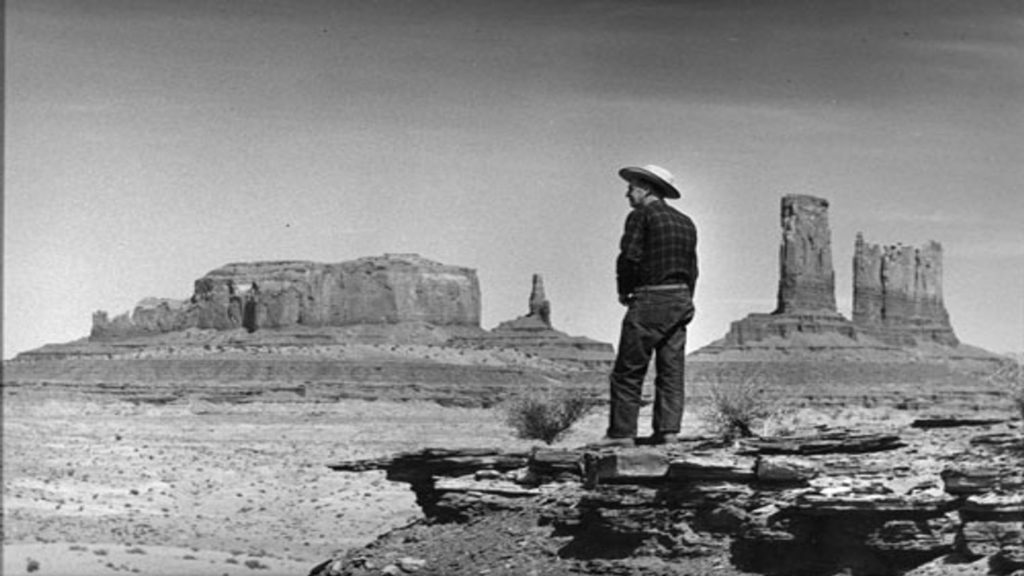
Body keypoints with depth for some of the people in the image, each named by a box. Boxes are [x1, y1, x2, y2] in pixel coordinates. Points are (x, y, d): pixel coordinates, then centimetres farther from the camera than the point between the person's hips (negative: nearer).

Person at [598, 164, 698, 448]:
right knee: (671, 370, 6)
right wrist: (683, 301, 18)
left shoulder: (641, 216, -6)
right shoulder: (686, 223, 16)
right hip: (681, 300, 7)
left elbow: (629, 257, -14)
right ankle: (668, 430, 1)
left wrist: (624, 291, 0)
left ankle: (622, 432, -4)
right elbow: (692, 269, 16)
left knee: (628, 371, -2)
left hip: (649, 300, -7)